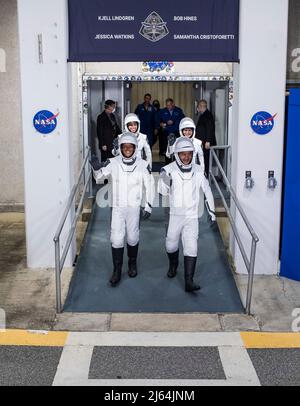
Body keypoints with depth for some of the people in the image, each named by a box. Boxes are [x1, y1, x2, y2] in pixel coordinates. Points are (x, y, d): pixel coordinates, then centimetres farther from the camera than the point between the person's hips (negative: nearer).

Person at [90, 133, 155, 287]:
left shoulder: (142, 165, -7)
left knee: (132, 238, 12)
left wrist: (148, 207, 0)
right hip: (117, 207, 0)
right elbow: (99, 179, -6)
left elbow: (149, 186, 1)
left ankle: (132, 263, 36)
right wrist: (97, 169, -28)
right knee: (116, 239, -2)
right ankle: (117, 271, 10)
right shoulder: (113, 163, -7)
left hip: (134, 207, 0)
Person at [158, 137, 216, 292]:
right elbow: (163, 192, -15)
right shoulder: (169, 170, -9)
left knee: (191, 248, -6)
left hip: (192, 216, 0)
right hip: (175, 215, 0)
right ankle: (173, 265, 45)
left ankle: (189, 281, -4)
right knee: (171, 245, 14)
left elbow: (207, 191, 8)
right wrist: (164, 179, -36)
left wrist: (212, 212, 10)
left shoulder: (198, 171, -3)